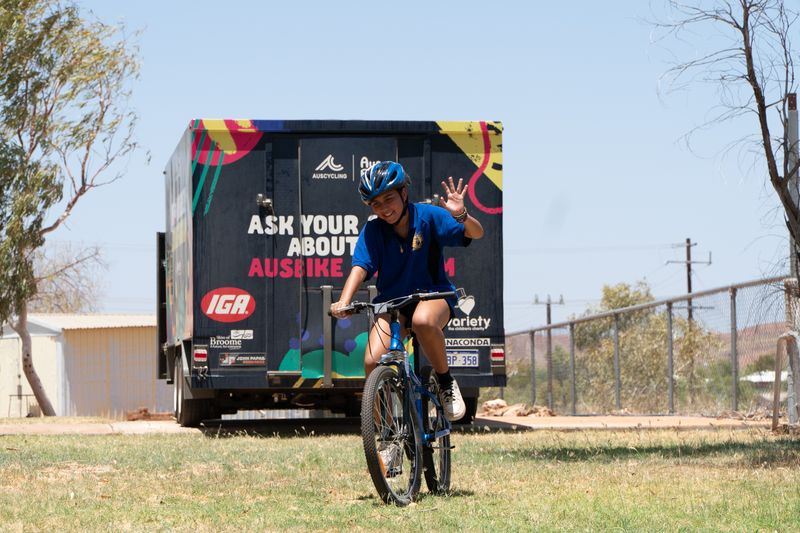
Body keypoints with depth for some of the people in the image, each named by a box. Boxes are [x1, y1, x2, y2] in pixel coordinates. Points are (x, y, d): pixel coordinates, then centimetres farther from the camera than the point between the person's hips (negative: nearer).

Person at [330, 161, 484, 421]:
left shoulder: (427, 215, -11)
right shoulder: (373, 230, -6)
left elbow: (476, 233, -13)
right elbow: (360, 267, -16)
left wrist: (461, 216, -36)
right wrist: (343, 301, -33)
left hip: (433, 294, -3)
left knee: (423, 321, -40)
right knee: (373, 362, -21)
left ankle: (446, 382, -14)